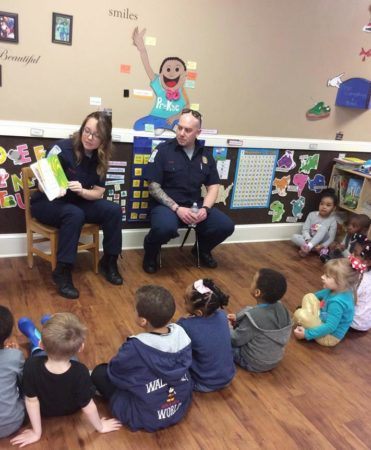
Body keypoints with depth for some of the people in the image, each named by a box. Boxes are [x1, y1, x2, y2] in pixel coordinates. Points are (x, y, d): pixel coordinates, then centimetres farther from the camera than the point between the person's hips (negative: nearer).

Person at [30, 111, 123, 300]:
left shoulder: (100, 159, -4)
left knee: (113, 210, -17)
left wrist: (81, 191, -26)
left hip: (78, 202, 5)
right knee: (75, 214, -36)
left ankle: (109, 261, -3)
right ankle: (62, 271, -27)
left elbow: (98, 193, -5)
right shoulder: (63, 148, -19)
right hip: (47, 202, -5)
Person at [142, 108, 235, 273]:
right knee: (165, 227, -38)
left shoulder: (205, 154, 8)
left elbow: (213, 186, 9)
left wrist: (205, 208, -11)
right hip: (166, 204, -4)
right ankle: (151, 253, -1)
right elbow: (153, 186, -10)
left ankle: (202, 249, 17)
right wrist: (176, 208, -20)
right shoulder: (163, 150, -6)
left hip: (195, 204, 5)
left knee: (226, 225, -15)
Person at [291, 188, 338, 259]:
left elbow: (331, 238, -12)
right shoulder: (312, 214, -2)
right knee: (294, 237, -23)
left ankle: (308, 247, -42)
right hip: (310, 240, 3)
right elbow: (305, 229, -5)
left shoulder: (332, 220, -8)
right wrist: (308, 239, -25)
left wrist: (322, 246, -29)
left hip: (322, 242, -3)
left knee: (323, 228, -32)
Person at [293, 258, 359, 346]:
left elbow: (330, 327, -32)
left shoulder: (337, 303, -34)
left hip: (329, 337, -9)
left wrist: (307, 334, -27)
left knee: (300, 314, -25)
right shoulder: (336, 291, -8)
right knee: (308, 297, 7)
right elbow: (322, 294, 15)